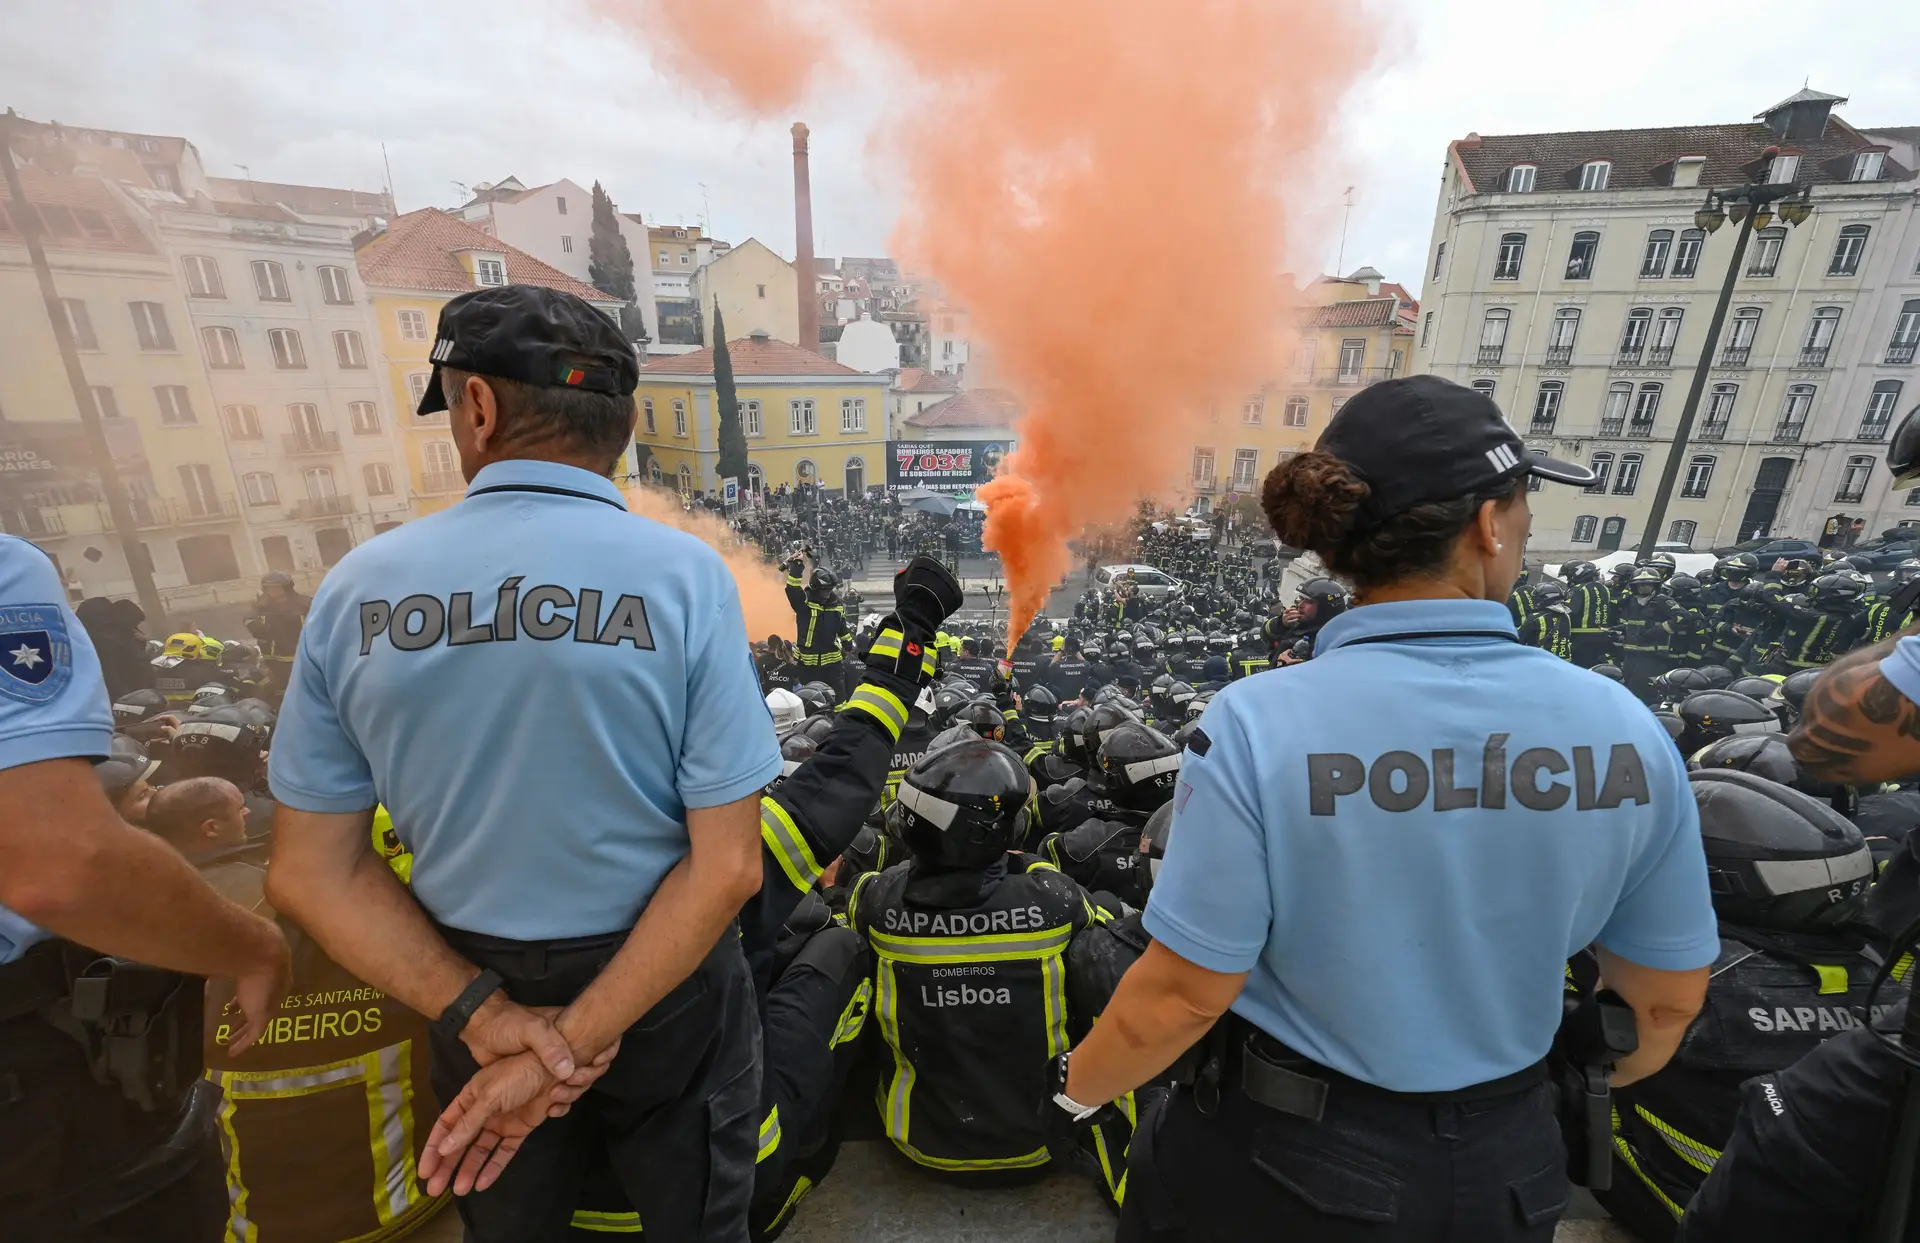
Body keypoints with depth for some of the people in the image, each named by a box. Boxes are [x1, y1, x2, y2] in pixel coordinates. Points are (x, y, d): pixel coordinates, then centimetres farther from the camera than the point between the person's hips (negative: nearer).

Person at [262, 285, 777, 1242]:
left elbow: (309, 872, -6)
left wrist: (484, 1012, -10)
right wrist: (583, 1036, -14)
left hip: (470, 992, 3)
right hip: (663, 985, -2)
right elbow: (728, 866, -21)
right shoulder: (683, 574, -20)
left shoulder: (358, 587, -11)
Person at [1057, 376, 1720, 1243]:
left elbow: (1183, 995, -20)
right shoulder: (1622, 727, -14)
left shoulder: (1260, 724, -27)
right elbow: (1669, 997, 0)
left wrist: (1078, 1082, 0)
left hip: (1282, 1160, -2)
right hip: (1507, 1162, 3)